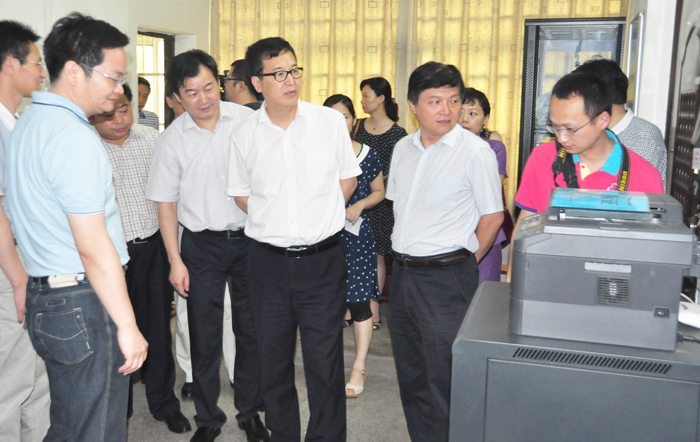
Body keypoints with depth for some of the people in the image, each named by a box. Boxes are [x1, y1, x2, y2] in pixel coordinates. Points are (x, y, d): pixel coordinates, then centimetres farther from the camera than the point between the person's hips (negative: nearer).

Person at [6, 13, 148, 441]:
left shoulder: (30, 123, 13)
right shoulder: (75, 138, -19)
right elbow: (93, 248, -22)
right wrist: (127, 326, -16)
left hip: (45, 297, 10)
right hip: (85, 304, -10)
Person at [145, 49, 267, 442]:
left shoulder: (246, 120, -3)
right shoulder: (172, 139, -3)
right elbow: (166, 203, 2)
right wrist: (175, 261, -1)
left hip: (249, 237, 0)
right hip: (202, 244, 0)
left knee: (252, 331, 9)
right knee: (204, 337, 7)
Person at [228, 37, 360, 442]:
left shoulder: (330, 121, -2)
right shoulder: (245, 134, 1)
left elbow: (348, 178, 9)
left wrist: (318, 218, 6)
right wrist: (273, 222, 7)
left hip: (323, 260, -2)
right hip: (269, 261, 2)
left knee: (325, 363, 3)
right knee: (273, 360, 14)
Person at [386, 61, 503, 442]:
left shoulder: (475, 151, -10)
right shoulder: (403, 149, 9)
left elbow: (493, 215, -7)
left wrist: (461, 264, -4)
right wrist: (405, 258, 14)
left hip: (446, 279, -6)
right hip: (402, 273, 7)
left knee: (443, 383, 1)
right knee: (411, 377, 18)